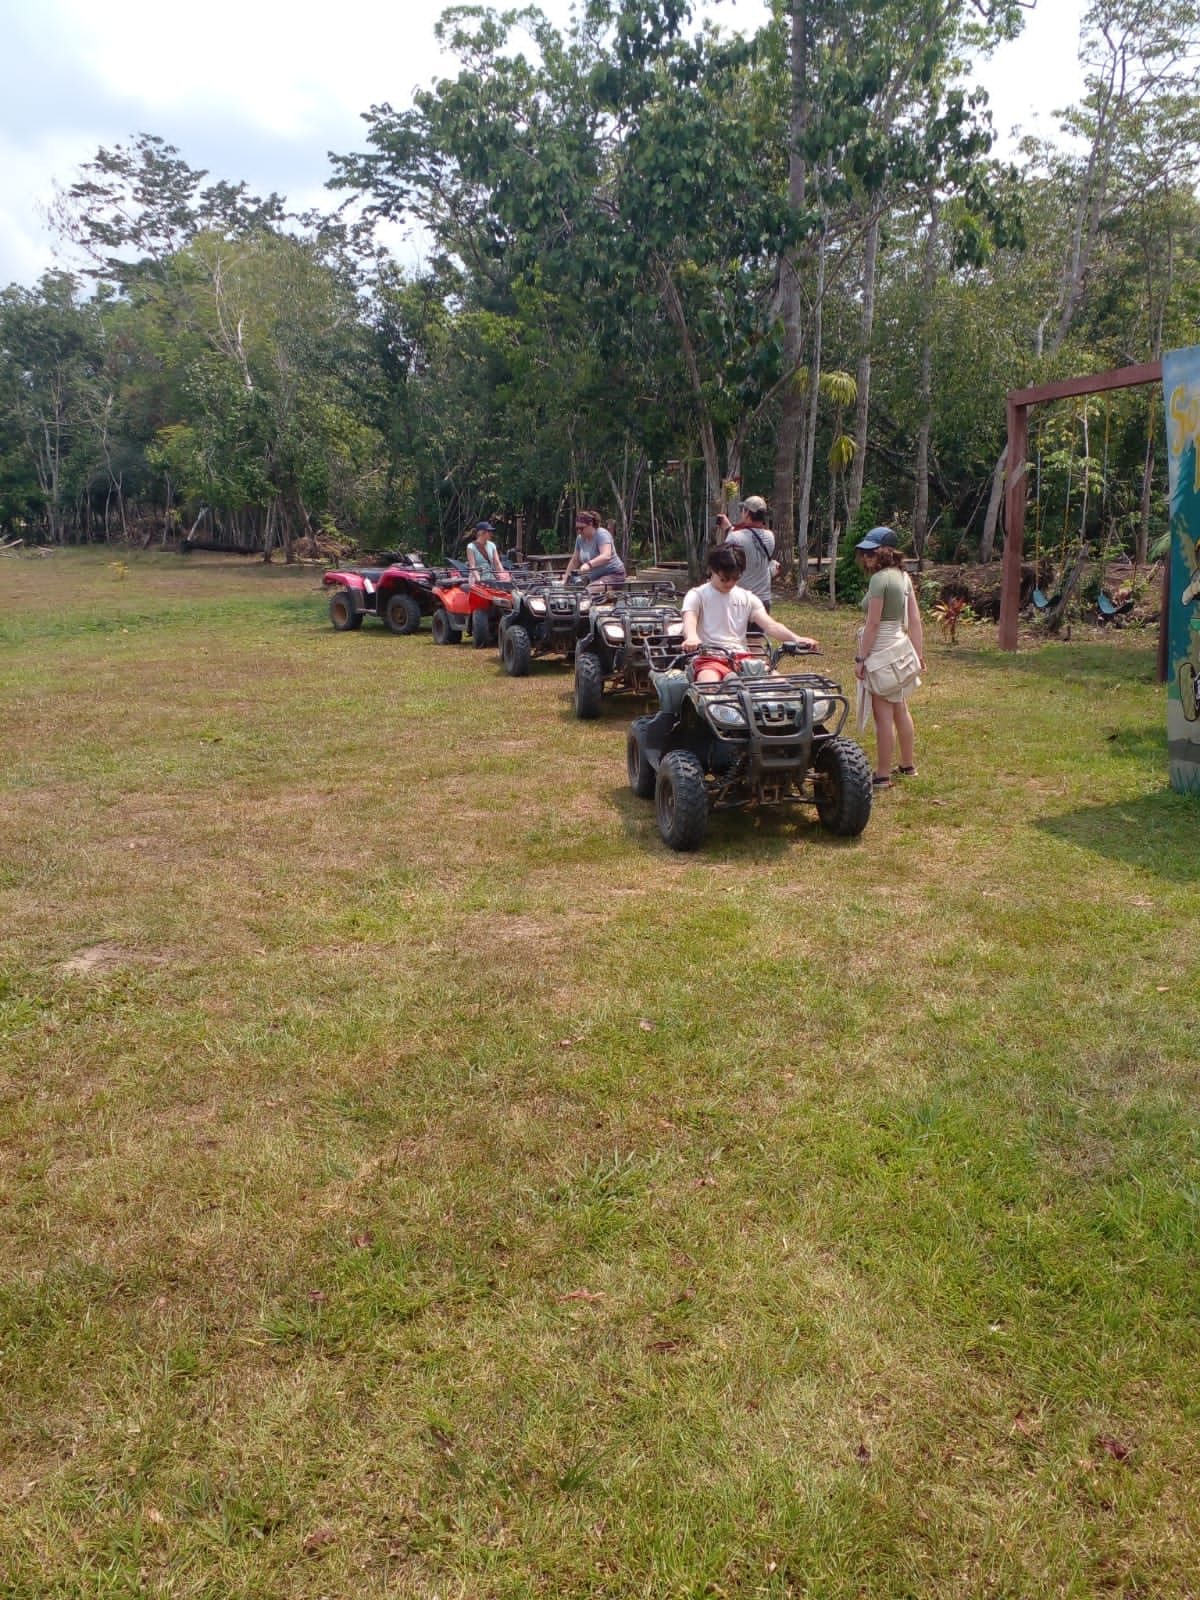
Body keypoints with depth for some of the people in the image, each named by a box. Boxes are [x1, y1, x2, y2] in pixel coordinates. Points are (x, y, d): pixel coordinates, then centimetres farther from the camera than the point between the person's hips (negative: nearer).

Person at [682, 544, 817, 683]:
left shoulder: (747, 598, 14)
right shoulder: (697, 595, 5)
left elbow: (770, 625, 2)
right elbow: (689, 620, -15)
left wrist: (795, 638, -20)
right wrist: (692, 638, -42)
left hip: (741, 656, 4)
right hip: (708, 657, -3)